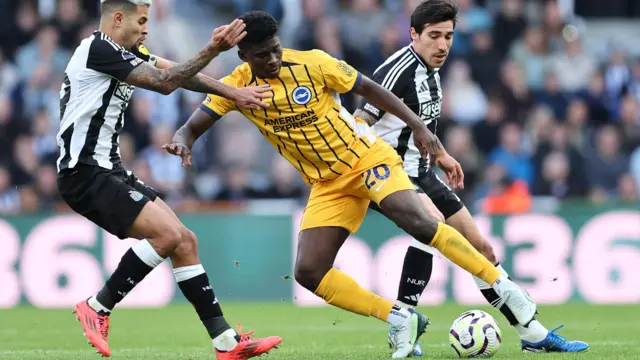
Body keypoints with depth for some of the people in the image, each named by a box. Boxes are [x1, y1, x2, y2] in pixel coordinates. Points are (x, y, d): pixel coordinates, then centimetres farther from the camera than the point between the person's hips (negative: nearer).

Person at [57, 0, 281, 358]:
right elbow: (164, 82, -18)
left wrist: (232, 92, 2)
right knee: (167, 233, -21)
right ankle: (97, 308, -8)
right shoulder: (98, 50, -15)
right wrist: (213, 50, -20)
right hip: (84, 172, -10)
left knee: (184, 241, 3)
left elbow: (178, 73, 11)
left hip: (108, 170, 10)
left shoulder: (125, 53, 14)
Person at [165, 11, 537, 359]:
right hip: (327, 184, 4)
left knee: (416, 221, -30)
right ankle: (402, 321, -4)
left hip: (366, 157, -4)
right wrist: (182, 142, -32)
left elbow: (370, 89, -6)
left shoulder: (311, 63, -15)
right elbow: (192, 127, -7)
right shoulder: (236, 87, -8)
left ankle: (503, 286, -20)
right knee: (308, 272, -12)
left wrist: (418, 125, -12)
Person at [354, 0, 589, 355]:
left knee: (479, 245, 10)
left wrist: (442, 155, 30)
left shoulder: (430, 70, 10)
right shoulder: (398, 71, -19)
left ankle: (533, 335, 19)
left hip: (420, 174, 10)